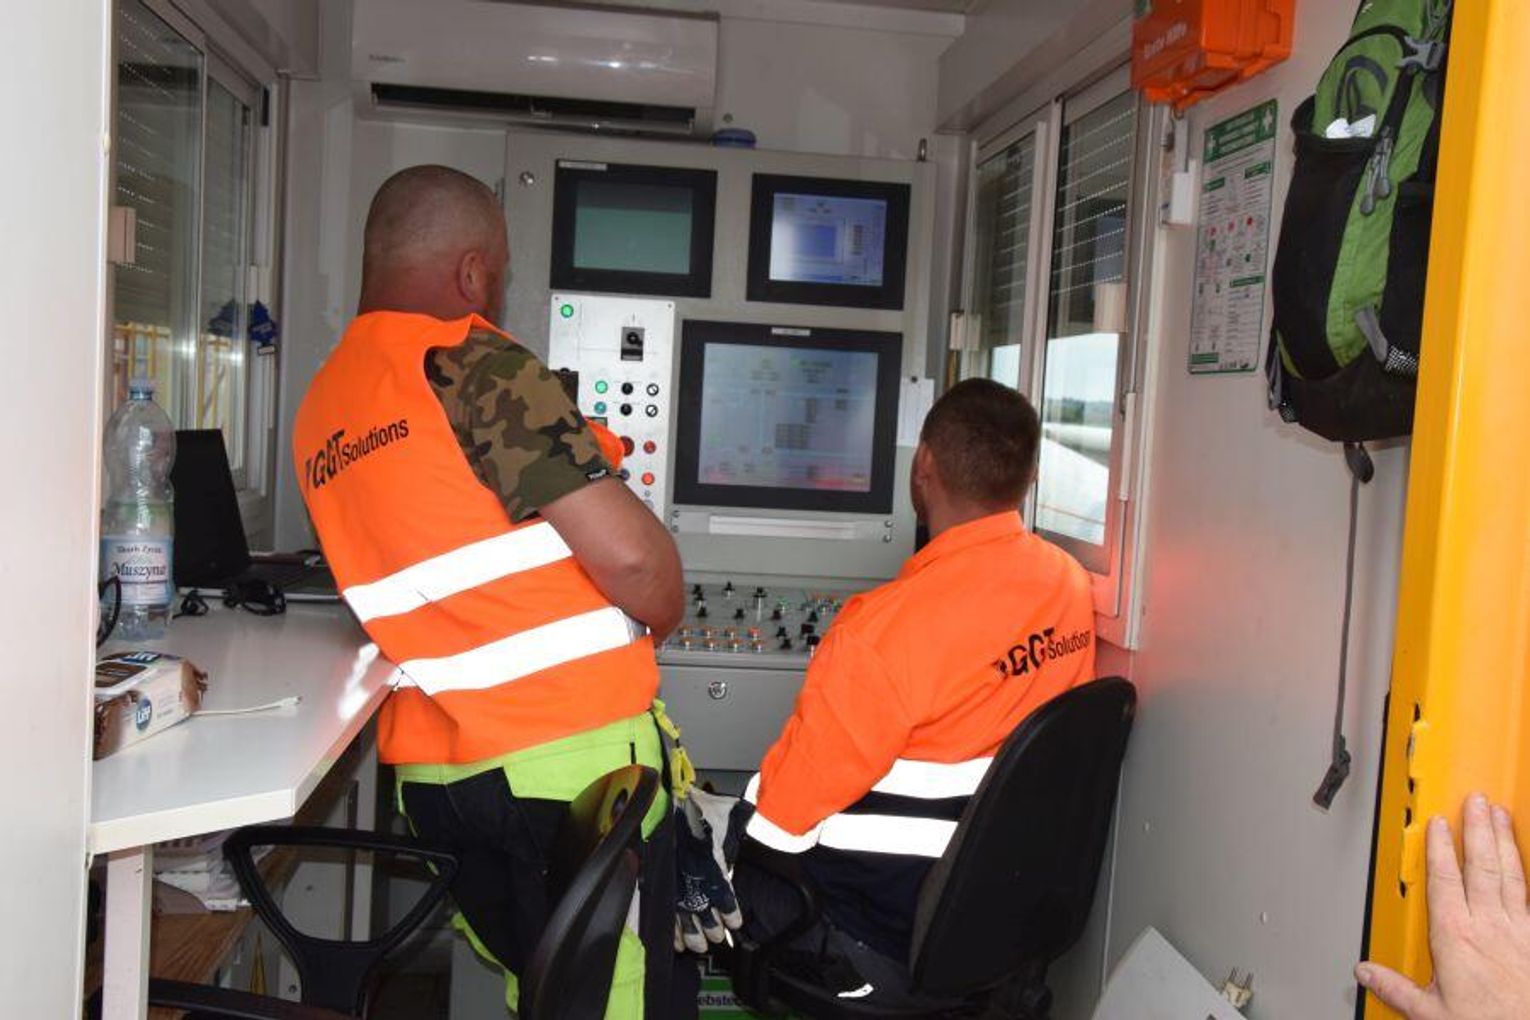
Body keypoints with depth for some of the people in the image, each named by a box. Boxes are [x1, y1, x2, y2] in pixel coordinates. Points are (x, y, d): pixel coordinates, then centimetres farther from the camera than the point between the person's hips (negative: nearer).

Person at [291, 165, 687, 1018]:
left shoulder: (321, 407, 11)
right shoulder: (477, 365, -13)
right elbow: (634, 556, -19)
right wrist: (654, 628, 1)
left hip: (434, 771, 8)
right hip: (577, 755, -8)